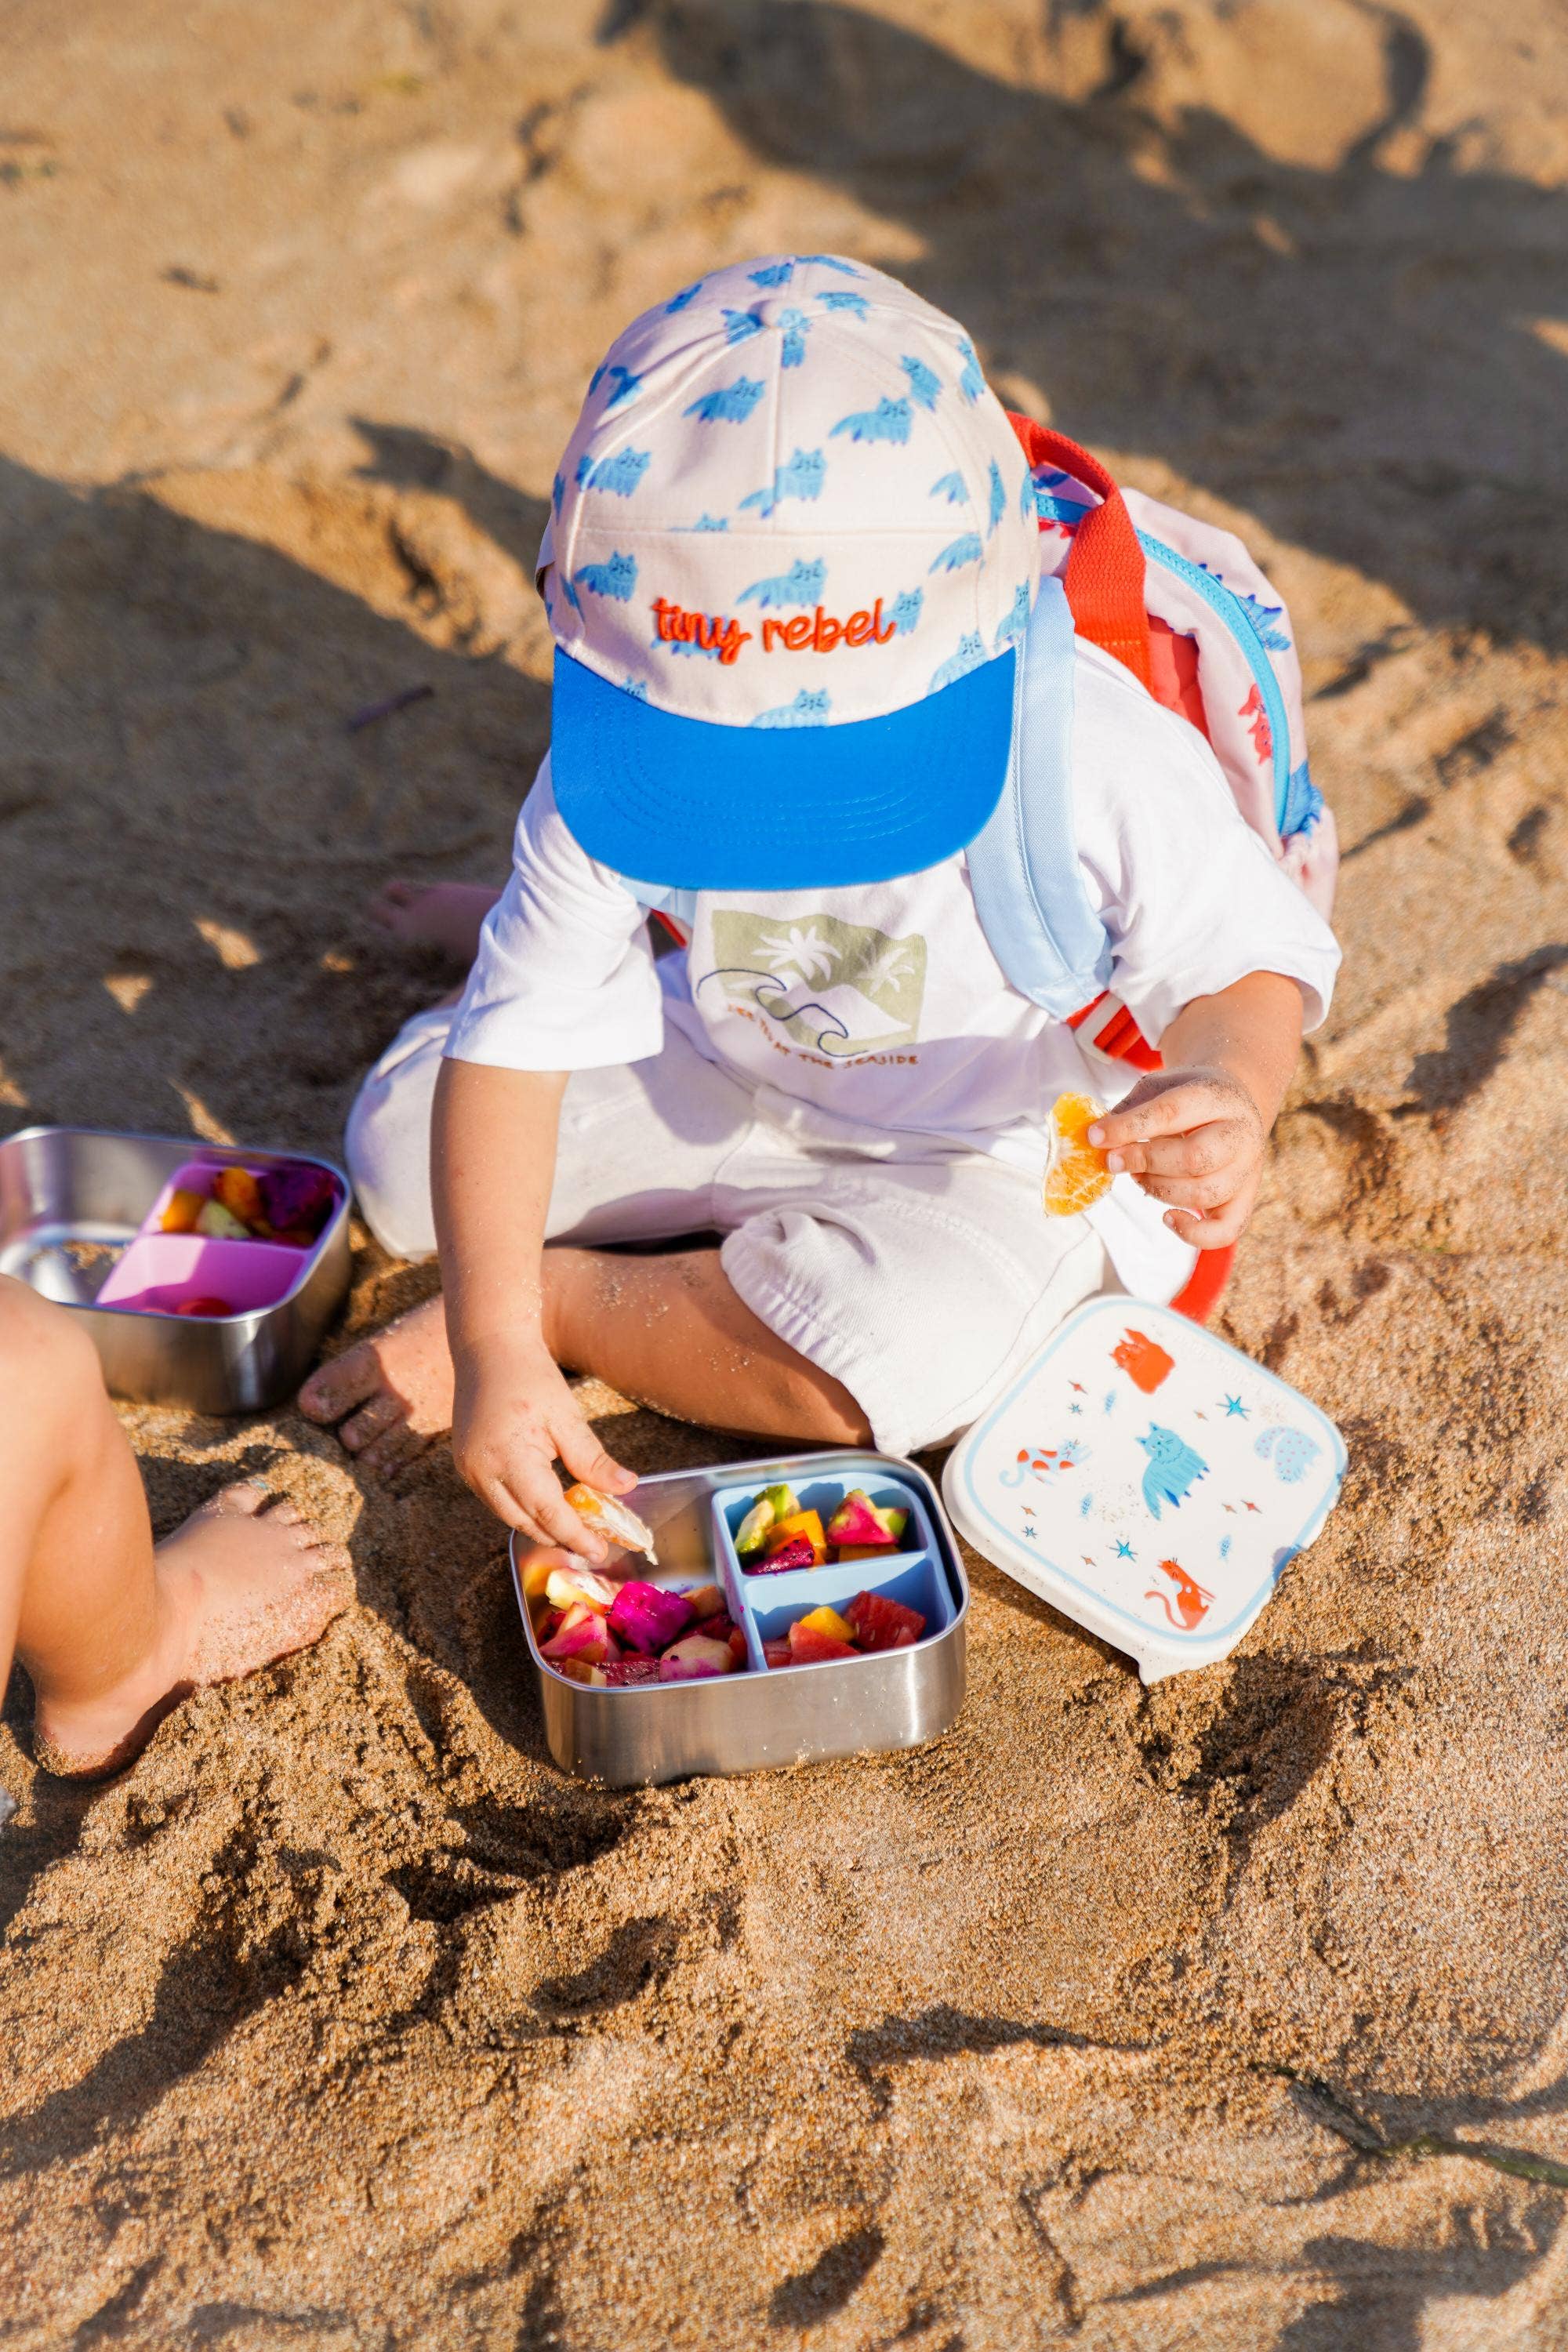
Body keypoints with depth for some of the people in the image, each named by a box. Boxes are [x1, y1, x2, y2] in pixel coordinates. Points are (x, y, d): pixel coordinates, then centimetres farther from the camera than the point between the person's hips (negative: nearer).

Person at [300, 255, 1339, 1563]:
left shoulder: (1094, 757, -32)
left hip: (994, 1149, -3)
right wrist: (490, 1345, -28)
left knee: (912, 1347, -36)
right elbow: (513, 1045, -19)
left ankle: (571, 1298, -10)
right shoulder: (613, 770, -23)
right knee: (402, 1137, -4)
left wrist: (1229, 1091, -43)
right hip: (730, 1079, 4)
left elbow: (1250, 959, -18)